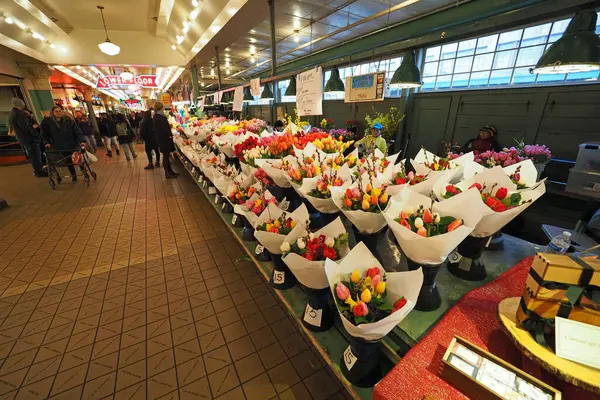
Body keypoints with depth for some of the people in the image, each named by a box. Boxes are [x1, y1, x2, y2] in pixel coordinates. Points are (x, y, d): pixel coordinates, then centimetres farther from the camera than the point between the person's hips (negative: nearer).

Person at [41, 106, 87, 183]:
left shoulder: (68, 120, -4)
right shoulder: (47, 122, 0)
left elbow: (77, 131, -10)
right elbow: (45, 134, 8)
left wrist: (82, 140, -24)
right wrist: (47, 142, -6)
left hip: (73, 145, -1)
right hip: (60, 147, 1)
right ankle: (74, 176, 23)